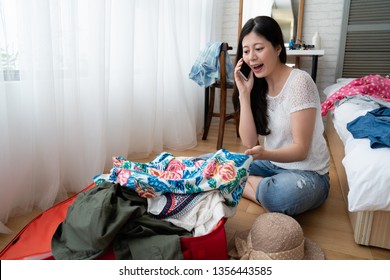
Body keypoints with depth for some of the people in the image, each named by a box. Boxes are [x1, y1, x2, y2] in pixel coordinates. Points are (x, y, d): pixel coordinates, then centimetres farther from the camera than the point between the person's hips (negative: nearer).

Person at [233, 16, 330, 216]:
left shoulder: (299, 82, -19)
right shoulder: (258, 85, -1)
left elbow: (301, 150, -21)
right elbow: (249, 142, -10)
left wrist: (265, 154, -40)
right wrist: (244, 94, -16)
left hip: (307, 173, -6)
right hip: (273, 164, 6)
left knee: (277, 195, -38)